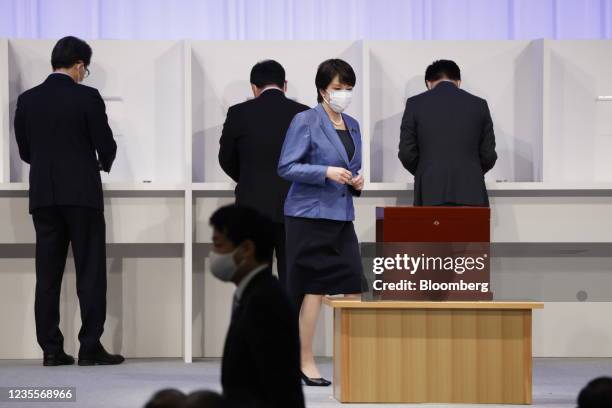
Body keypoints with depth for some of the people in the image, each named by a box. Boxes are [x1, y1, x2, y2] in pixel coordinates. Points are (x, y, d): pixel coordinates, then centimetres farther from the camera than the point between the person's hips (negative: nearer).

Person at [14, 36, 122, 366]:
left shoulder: (27, 100, 5)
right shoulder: (87, 97, -8)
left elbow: (24, 151, 10)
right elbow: (106, 145, -7)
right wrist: (103, 163, 16)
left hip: (43, 196, 4)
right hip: (82, 194, -4)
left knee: (48, 274, 6)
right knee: (90, 273, 1)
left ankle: (51, 349, 4)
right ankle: (90, 347, -2)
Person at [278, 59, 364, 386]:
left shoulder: (352, 126, 15)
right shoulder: (305, 121, -7)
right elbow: (286, 167, -11)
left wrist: (356, 181, 2)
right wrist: (326, 172, -21)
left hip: (341, 217, 7)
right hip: (310, 215, -7)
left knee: (353, 287, 0)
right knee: (313, 288, -2)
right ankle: (306, 363, 6)